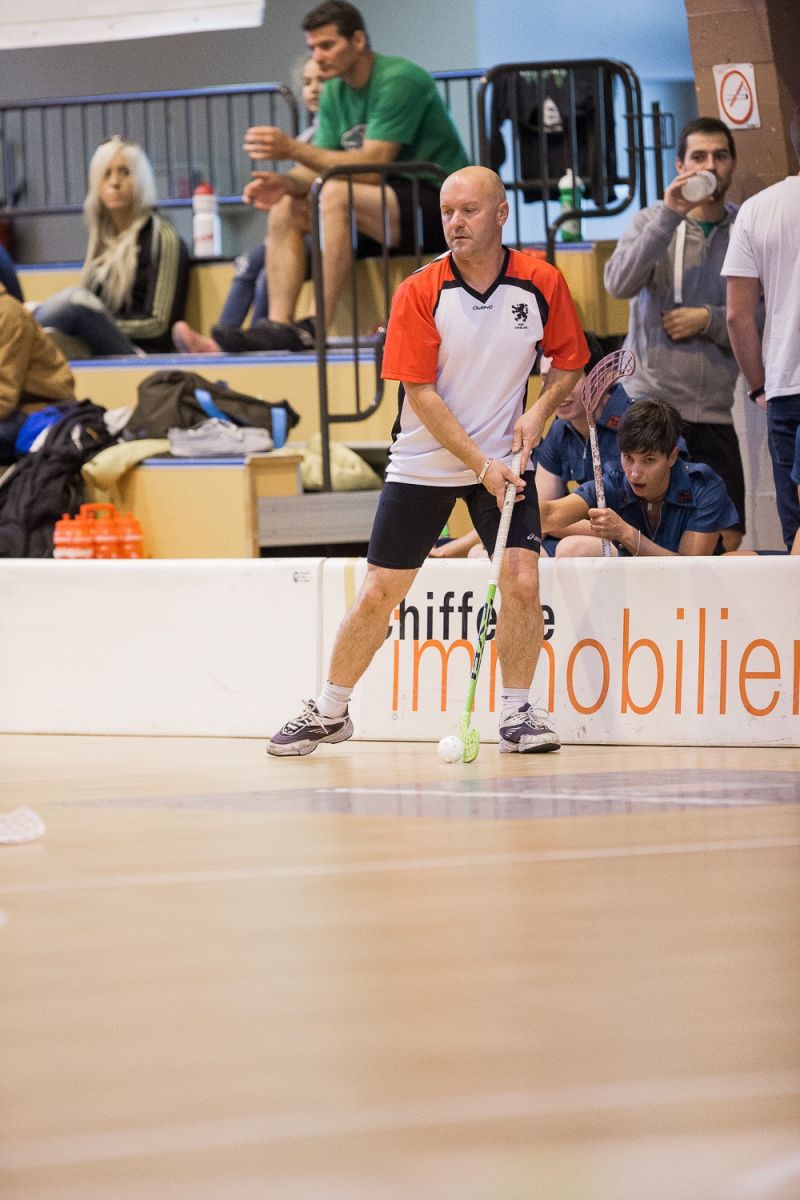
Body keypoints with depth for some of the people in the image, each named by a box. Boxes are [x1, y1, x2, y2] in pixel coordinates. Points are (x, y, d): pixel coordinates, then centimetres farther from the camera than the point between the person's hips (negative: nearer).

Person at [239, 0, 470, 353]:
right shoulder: (335, 94, 9)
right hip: (389, 206, 9)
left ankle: (315, 330, -33)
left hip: (438, 207, -9)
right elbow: (317, 170, 5)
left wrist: (294, 149, -29)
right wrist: (286, 182, -19)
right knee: (284, 208, -4)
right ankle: (280, 325, -18)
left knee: (336, 195, -31)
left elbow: (372, 166, -25)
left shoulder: (398, 81, -17)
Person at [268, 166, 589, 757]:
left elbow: (570, 360, 7)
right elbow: (420, 394, -15)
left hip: (504, 459, 1)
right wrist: (480, 464, -20)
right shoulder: (419, 292, -14)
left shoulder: (542, 283, -8)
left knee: (522, 581, -15)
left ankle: (518, 714, 3)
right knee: (379, 595, 3)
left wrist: (540, 410, -12)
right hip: (422, 463, -1)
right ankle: (330, 712, 21)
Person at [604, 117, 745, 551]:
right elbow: (620, 283, -15)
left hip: (717, 413, 2)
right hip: (651, 402, -2)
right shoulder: (653, 222, 4)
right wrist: (670, 215, -18)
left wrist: (708, 320, -11)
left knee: (727, 543, 2)